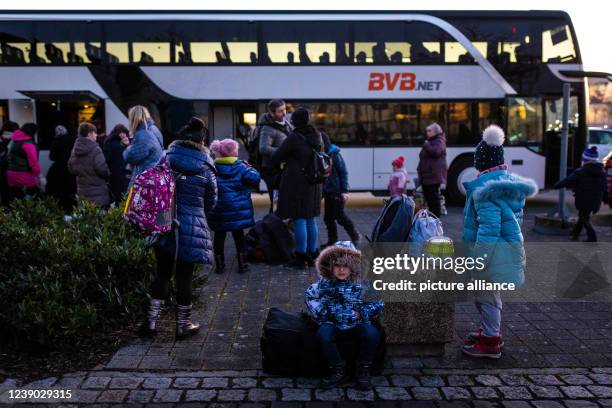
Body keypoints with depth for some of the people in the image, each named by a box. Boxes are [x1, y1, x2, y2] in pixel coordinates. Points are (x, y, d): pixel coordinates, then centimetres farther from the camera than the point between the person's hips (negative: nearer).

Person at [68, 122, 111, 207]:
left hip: (82, 192, 7)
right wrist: (108, 173, 0)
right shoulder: (95, 149, -15)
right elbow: (102, 169, -20)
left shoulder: (75, 149, 8)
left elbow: (71, 168, 15)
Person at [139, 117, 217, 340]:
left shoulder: (166, 160, 0)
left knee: (162, 272, 15)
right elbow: (211, 202, 5)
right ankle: (183, 324, 20)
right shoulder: (205, 169, -5)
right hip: (192, 228, -2)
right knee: (184, 276, 7)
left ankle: (151, 320, 16)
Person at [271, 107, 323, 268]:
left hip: (296, 183, -7)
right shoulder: (317, 136, 6)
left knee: (299, 220, -2)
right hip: (313, 183, 7)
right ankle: (312, 255, 21)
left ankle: (301, 258, 3)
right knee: (311, 220, 13)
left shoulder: (294, 138, -14)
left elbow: (276, 157, -7)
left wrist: (278, 165, 14)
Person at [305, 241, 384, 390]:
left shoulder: (361, 285, 0)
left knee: (372, 333, -29)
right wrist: (321, 313, -3)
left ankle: (364, 371, -8)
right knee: (323, 334, -33)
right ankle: (338, 371, -15)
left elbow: (378, 305, 4)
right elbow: (310, 296, 9)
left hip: (356, 325, 0)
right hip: (333, 324, 0)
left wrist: (361, 314, -8)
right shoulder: (324, 283, 3)